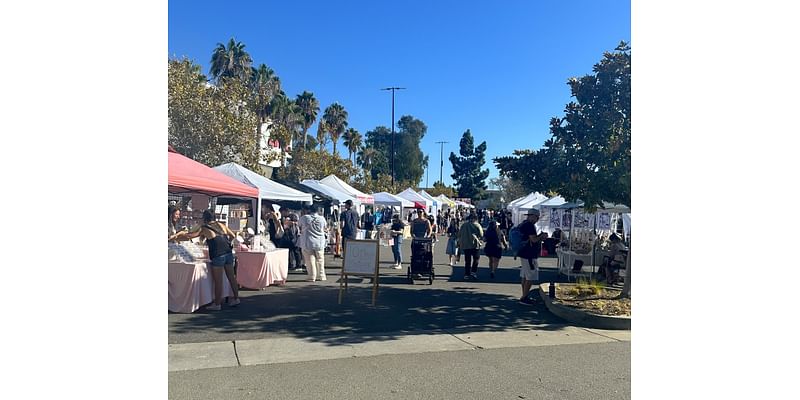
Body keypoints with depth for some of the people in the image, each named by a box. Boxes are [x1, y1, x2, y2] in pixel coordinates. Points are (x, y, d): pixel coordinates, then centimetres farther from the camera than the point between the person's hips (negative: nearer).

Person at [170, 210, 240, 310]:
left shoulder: (203, 228, 1)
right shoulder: (221, 225, 13)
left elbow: (188, 236, 3)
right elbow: (232, 235, 17)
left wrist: (174, 238, 17)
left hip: (218, 255, -6)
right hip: (228, 253, 6)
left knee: (218, 281, 1)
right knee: (231, 277, 13)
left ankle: (217, 304, 7)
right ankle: (236, 299, 21)